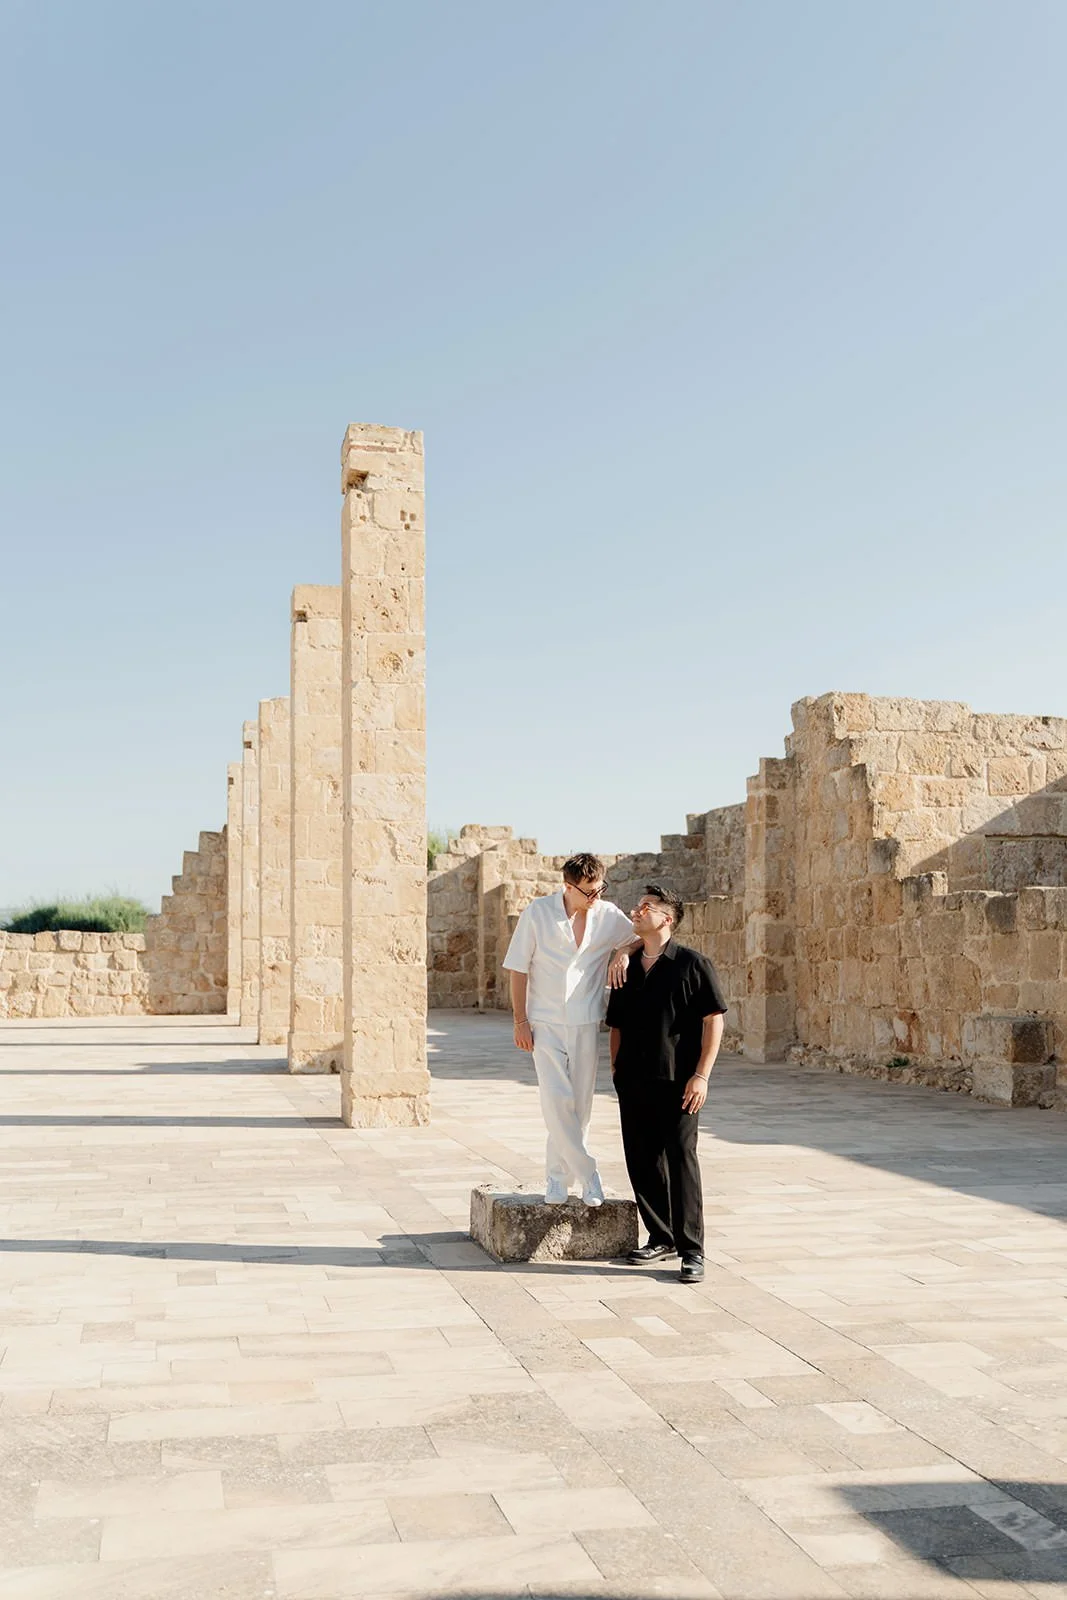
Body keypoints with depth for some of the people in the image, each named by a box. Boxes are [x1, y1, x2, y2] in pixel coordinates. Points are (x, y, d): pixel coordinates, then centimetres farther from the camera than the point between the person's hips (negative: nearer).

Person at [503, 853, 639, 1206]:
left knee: (580, 1105, 5)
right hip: (545, 1023, -2)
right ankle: (587, 1174, -3)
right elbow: (518, 968, -2)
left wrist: (624, 951, -8)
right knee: (557, 1100, -13)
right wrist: (520, 1020, -5)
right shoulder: (538, 912, -6)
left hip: (586, 1023, 2)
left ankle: (557, 1177, 19)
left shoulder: (608, 915, 0)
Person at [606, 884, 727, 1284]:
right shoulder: (627, 969, 14)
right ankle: (661, 1237, 23)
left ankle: (691, 1250, 2)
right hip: (634, 1082, 6)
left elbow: (714, 1020, -6)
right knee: (642, 1161, 8)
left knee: (681, 1159, -5)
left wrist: (701, 1075, -11)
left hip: (677, 1082, -6)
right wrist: (616, 1071, 12)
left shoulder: (692, 963, -3)